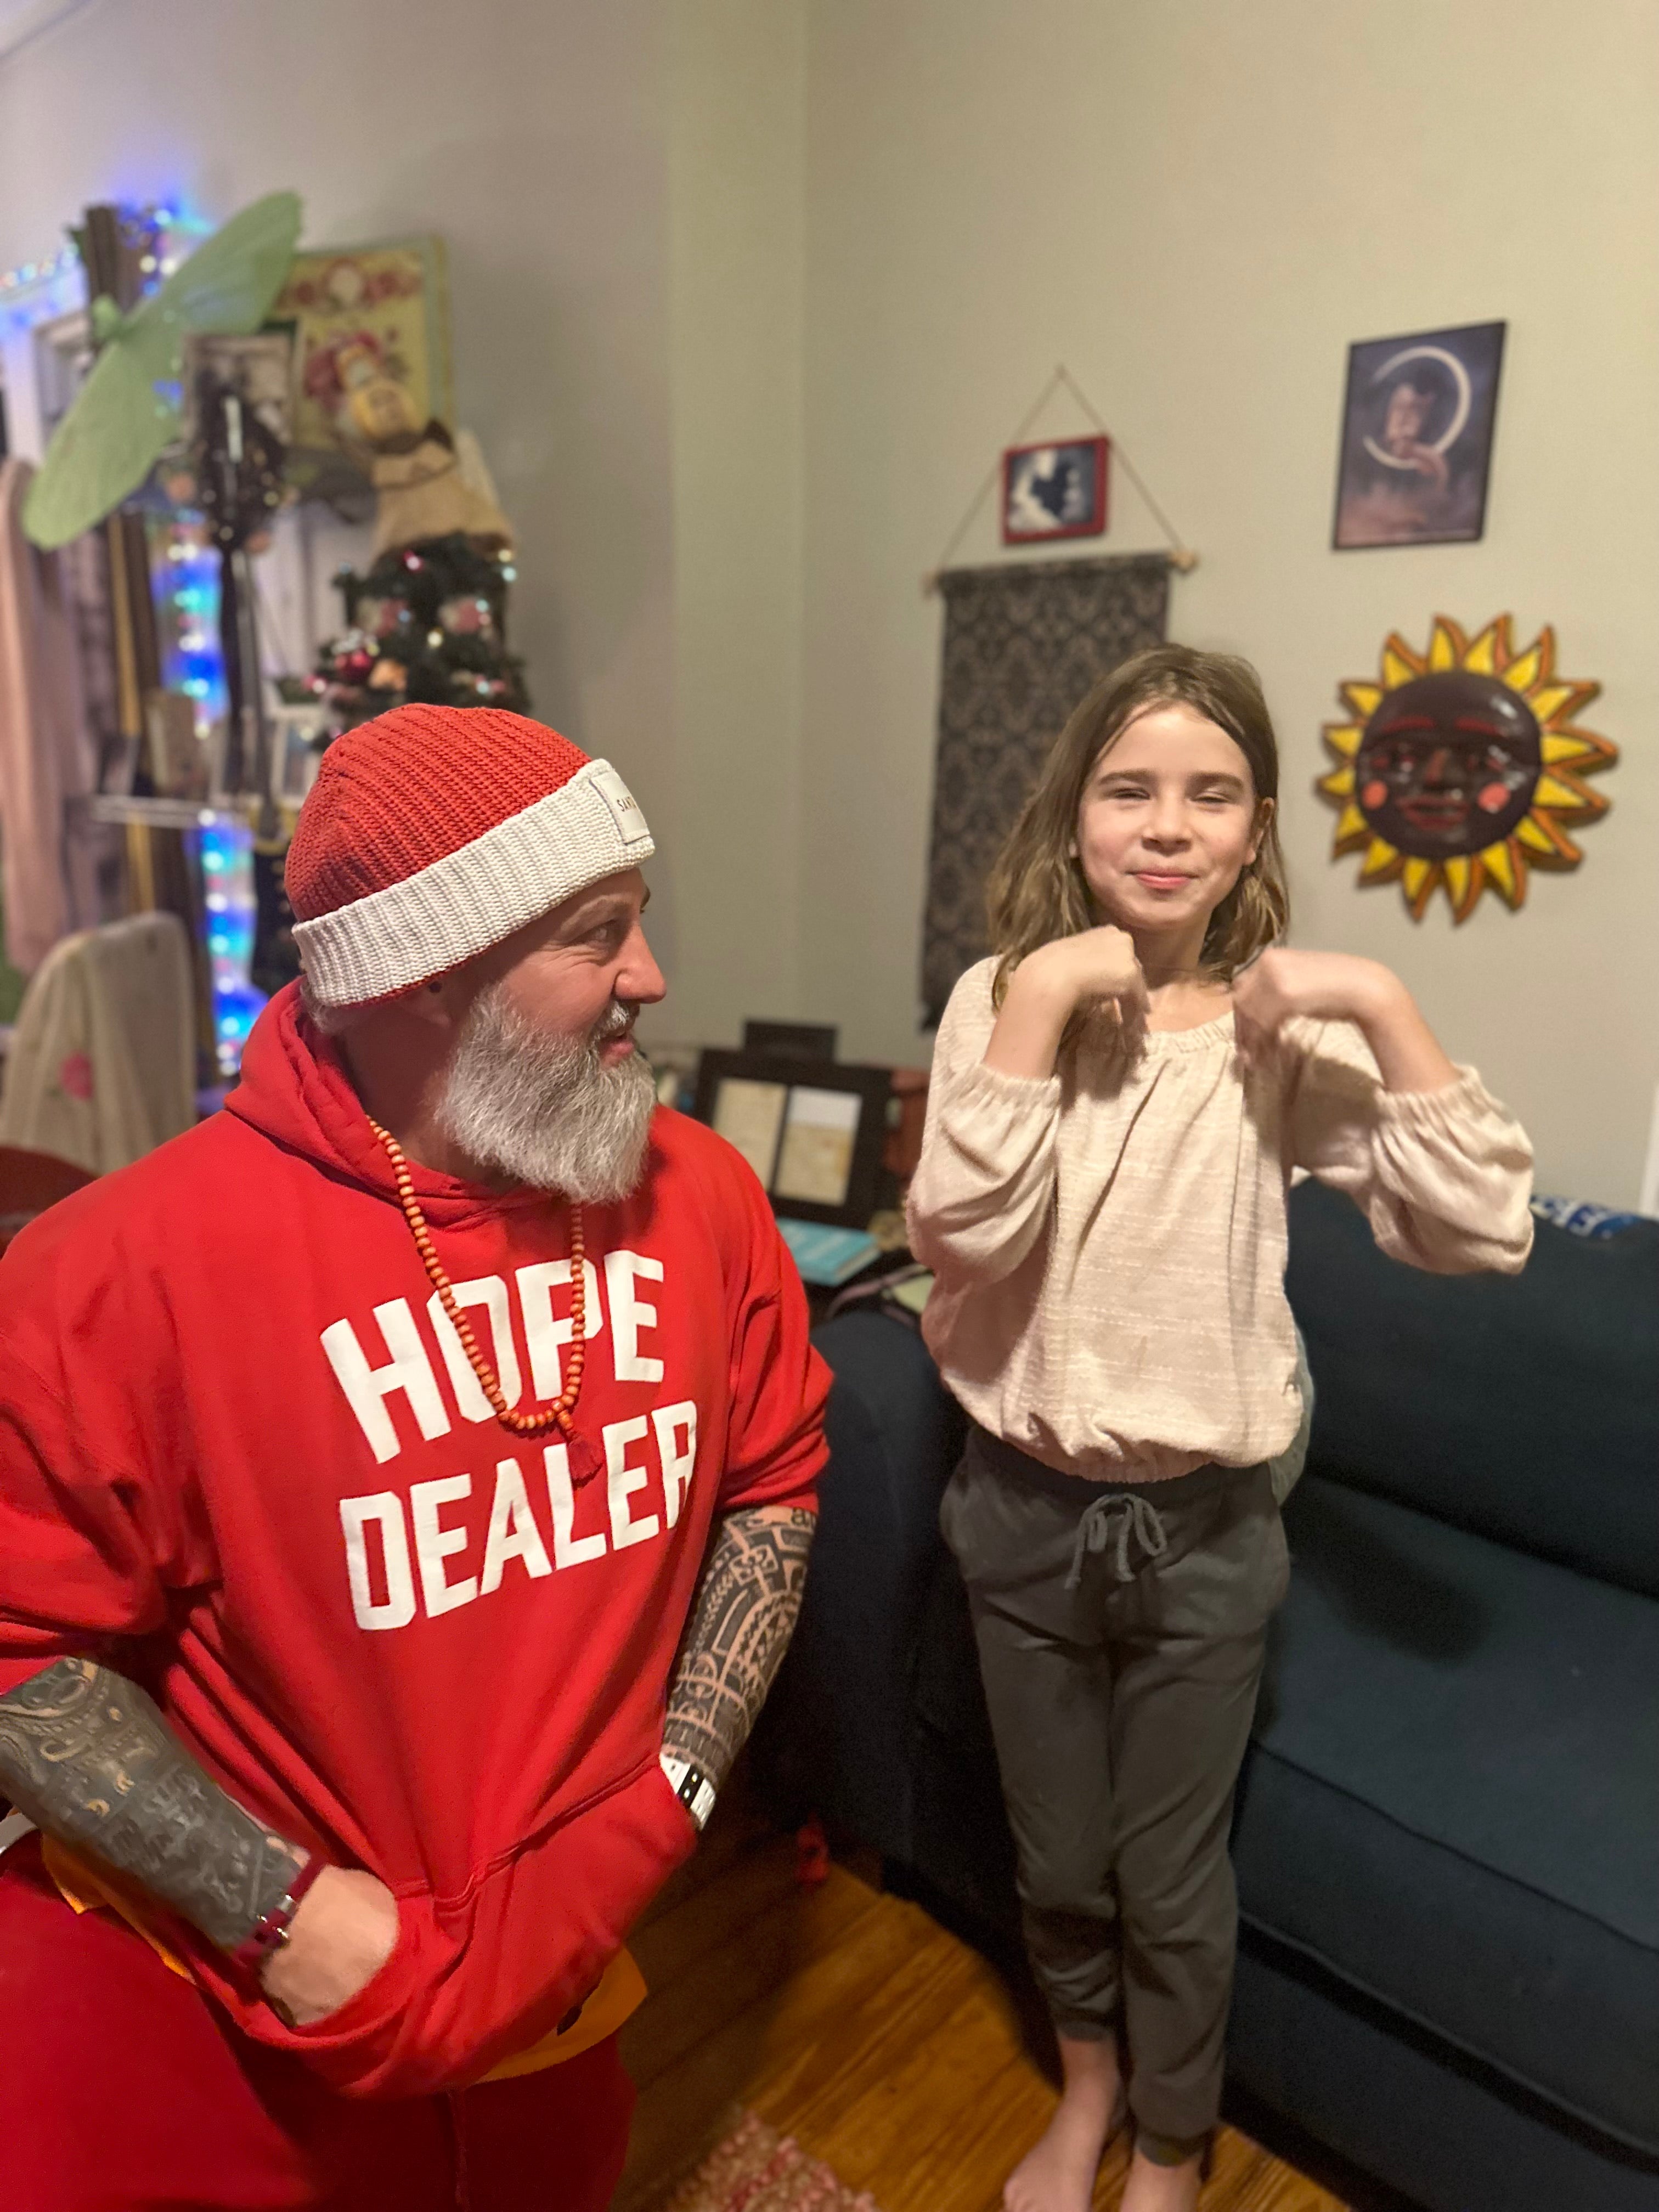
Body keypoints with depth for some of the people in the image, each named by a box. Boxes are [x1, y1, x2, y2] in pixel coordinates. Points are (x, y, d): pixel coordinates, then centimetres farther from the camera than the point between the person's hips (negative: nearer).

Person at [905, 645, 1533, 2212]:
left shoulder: (1285, 1032, -8)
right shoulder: (1004, 996, -8)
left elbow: (1481, 1230, -18)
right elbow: (960, 1232, -23)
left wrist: (1381, 1002, -24)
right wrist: (1041, 994, -27)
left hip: (1203, 1527, -1)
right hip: (1024, 1510, 1)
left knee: (1171, 1884, 19)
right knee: (1055, 1864, 23)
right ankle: (1088, 2082, 55)